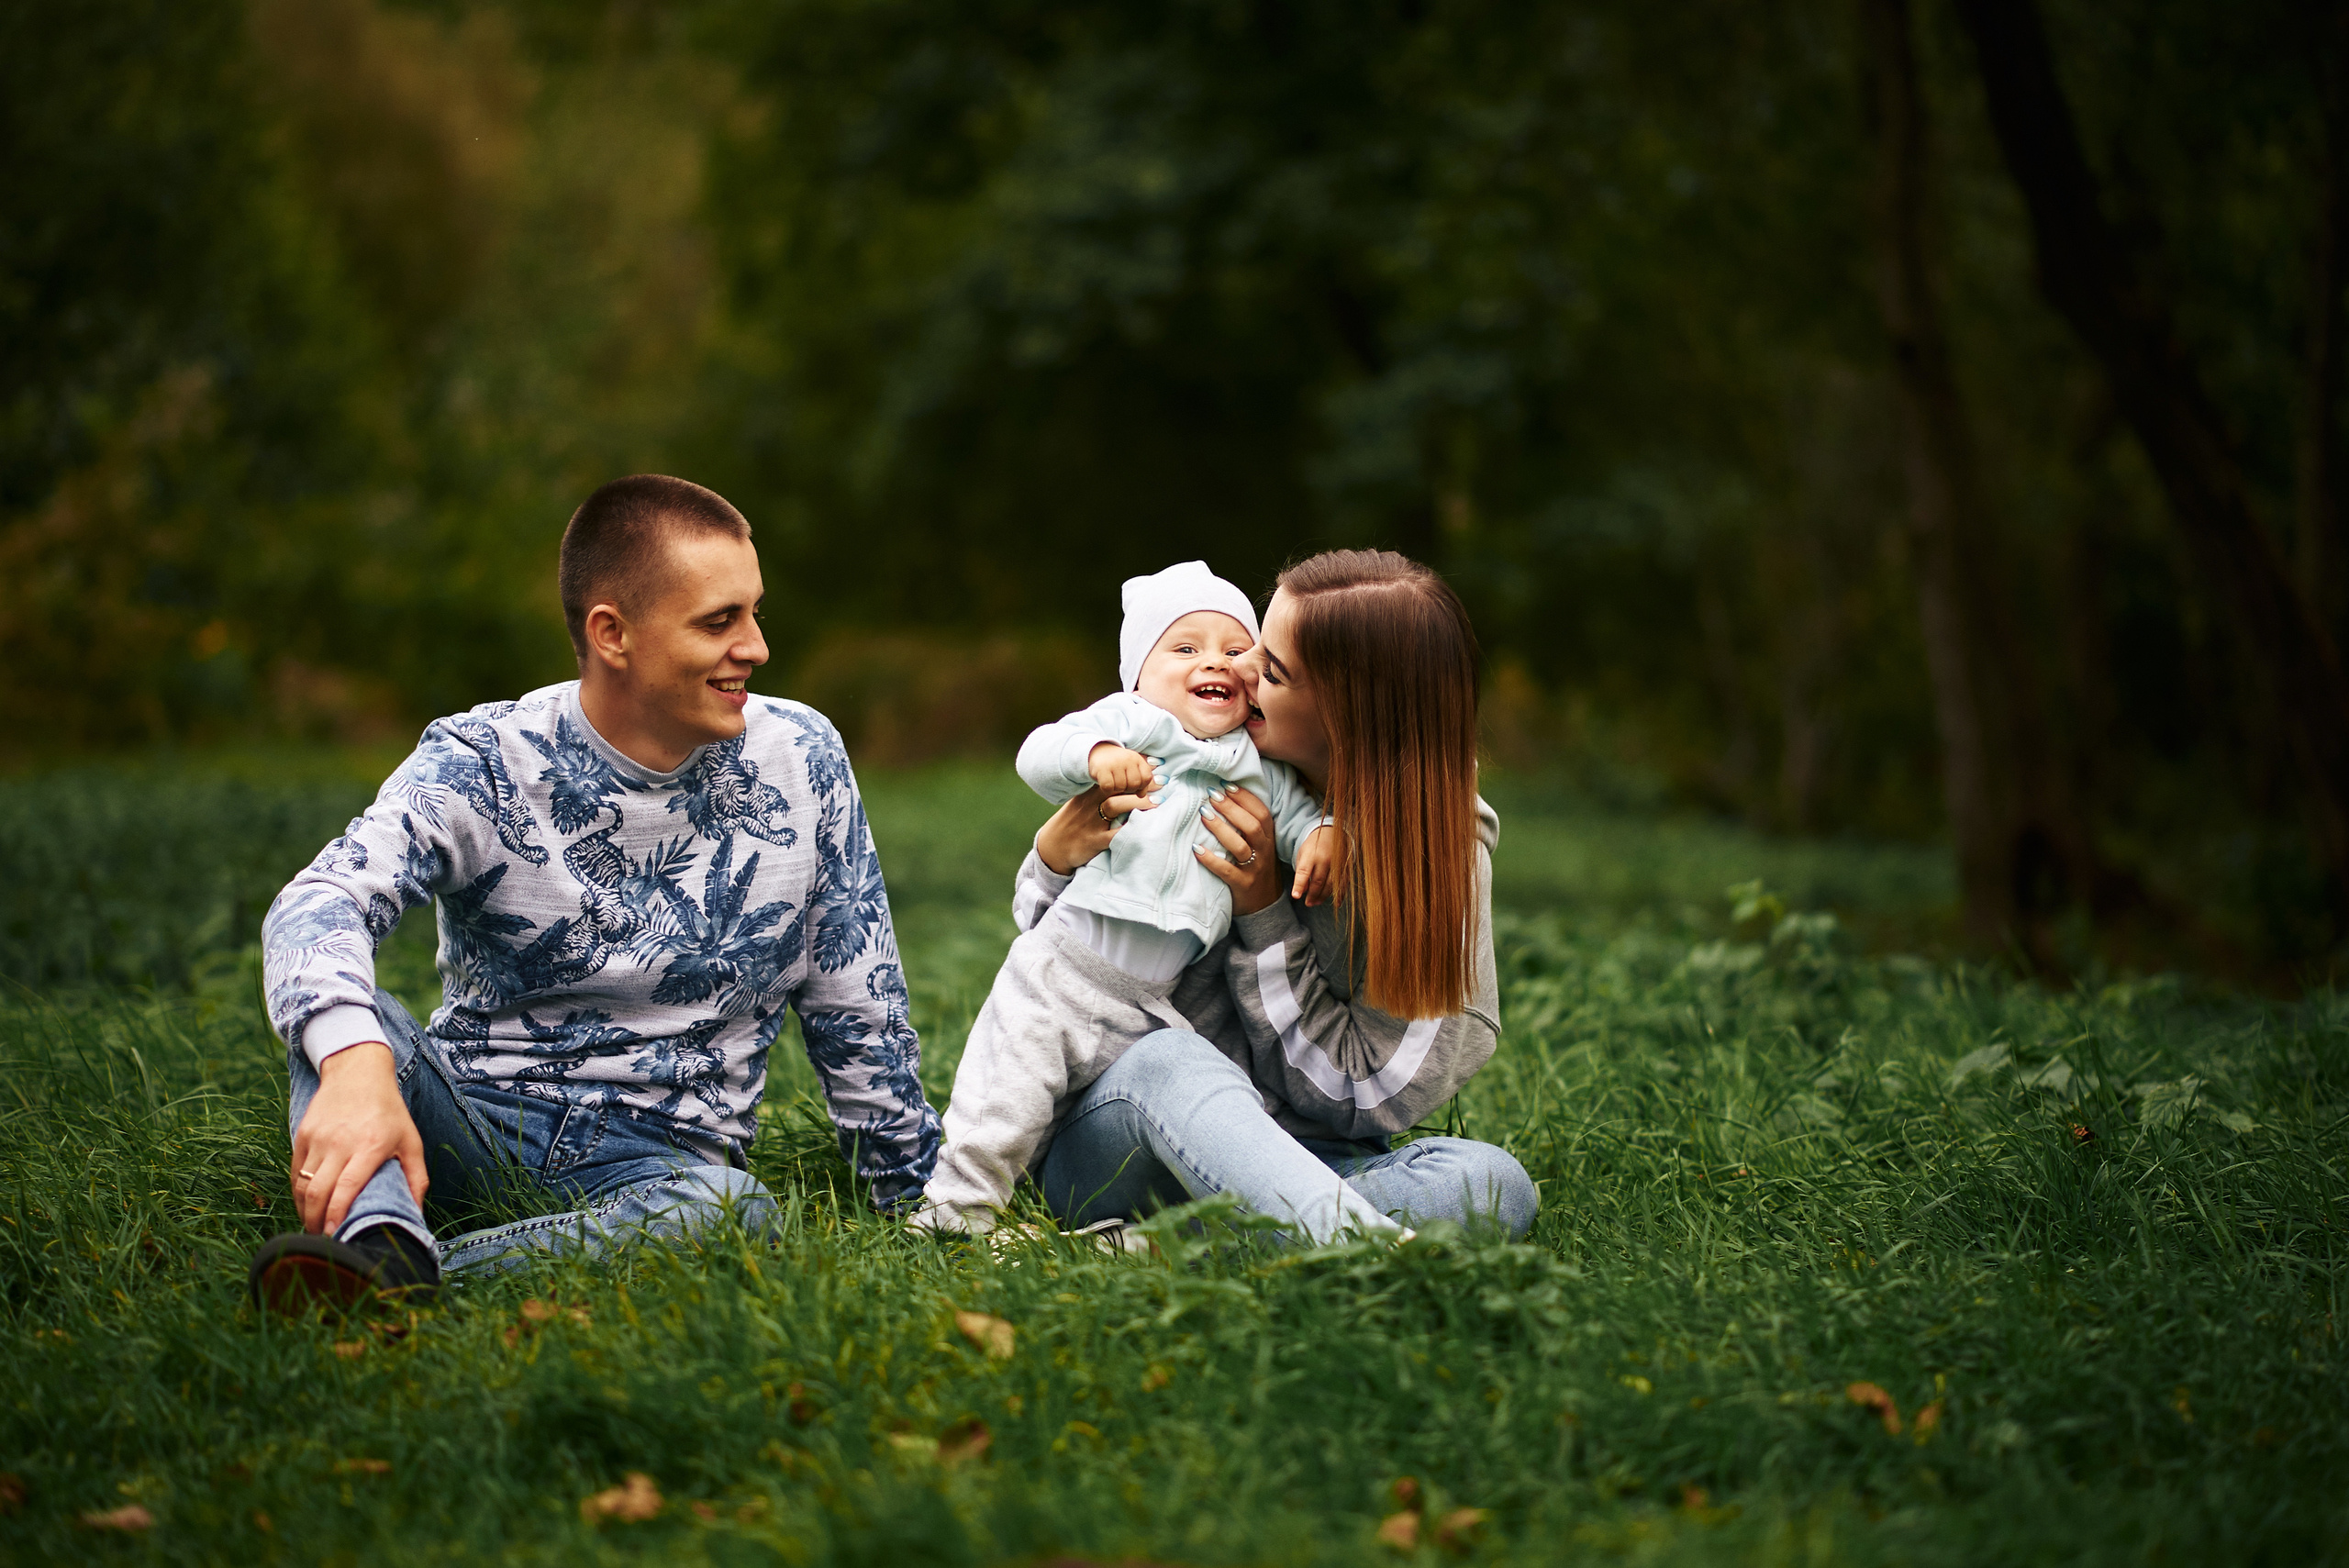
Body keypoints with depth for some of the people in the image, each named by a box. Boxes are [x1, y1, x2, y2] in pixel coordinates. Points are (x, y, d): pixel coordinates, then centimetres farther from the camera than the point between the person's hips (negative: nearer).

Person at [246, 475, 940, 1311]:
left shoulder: (800, 763, 2)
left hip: (664, 1155, 1)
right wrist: (356, 1063, -48)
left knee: (731, 1209, -36)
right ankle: (381, 1241, -55)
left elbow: (858, 1016, 10)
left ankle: (375, 1284, -48)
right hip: (471, 1123, 0)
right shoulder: (484, 765, -7)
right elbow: (321, 904, -26)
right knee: (335, 1008, -28)